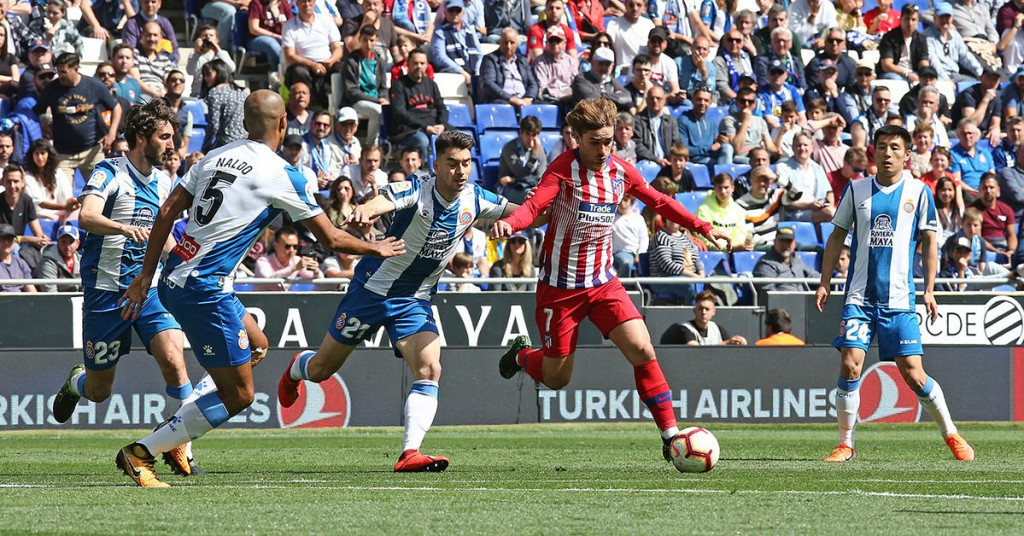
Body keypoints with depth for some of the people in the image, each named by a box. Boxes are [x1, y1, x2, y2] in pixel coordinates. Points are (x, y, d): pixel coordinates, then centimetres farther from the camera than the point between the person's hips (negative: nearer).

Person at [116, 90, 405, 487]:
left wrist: (145, 277, 15)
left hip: (174, 278, 8)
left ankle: (177, 434, 17)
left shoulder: (216, 156, 11)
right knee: (239, 395, -1)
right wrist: (377, 249, 20)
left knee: (257, 346, 25)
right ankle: (141, 454, -4)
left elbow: (167, 213, 9)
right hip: (204, 290, -8)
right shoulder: (282, 176, -7)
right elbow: (331, 239, 1)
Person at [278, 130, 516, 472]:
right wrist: (366, 210, -70)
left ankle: (410, 453, -24)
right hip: (374, 288, -4)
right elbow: (384, 200, -45)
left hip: (415, 302, 4)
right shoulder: (417, 191, -25)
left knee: (429, 370, -20)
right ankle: (296, 370, 47)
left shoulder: (475, 200, -7)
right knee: (321, 370, 10)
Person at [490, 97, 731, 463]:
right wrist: (509, 223, -51)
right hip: (560, 286, -4)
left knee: (642, 349, -15)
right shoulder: (564, 168, -15)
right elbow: (534, 205, -30)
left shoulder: (621, 172, 1)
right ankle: (522, 355, 40)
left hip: (603, 282, 4)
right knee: (557, 379, 5)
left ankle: (670, 434, -10)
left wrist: (701, 227, 19)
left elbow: (659, 202, 19)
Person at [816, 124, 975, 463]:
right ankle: (845, 445, 0)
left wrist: (929, 290, 0)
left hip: (899, 299, -1)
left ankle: (951, 434, 14)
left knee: (913, 374, -5)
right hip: (859, 296, 1)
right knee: (850, 366, -11)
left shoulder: (919, 192, 4)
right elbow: (837, 237, 13)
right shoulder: (856, 190, 7)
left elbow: (929, 243, 7)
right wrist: (824, 283, 6)